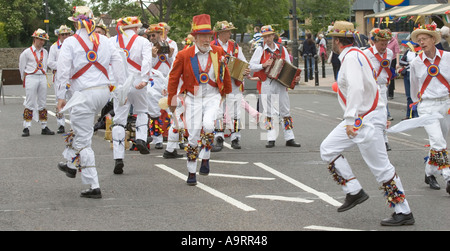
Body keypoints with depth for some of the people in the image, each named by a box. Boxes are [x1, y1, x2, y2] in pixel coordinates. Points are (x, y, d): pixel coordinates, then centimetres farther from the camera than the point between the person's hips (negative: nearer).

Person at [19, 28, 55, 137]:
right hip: (31, 78, -5)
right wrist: (25, 80, 8)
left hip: (42, 78, 5)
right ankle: (26, 128, -6)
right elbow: (22, 67, 3)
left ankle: (44, 127, 12)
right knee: (29, 103, -7)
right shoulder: (27, 52, -3)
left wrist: (44, 76, 13)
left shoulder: (45, 52, 11)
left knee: (42, 103, 8)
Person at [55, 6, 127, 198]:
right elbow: (118, 64, 9)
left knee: (83, 142, -1)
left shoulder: (70, 42, -7)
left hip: (84, 95, -6)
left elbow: (63, 71, -9)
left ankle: (94, 186, -3)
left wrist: (61, 96, -3)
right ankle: (71, 165, 42)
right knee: (80, 129, 29)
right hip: (104, 92, 6)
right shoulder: (104, 41, 8)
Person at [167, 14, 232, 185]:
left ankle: (205, 158, -3)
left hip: (212, 97, 1)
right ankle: (192, 173, 12)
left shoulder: (218, 52, -1)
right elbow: (174, 77, 2)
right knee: (193, 136, -1)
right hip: (193, 98, 0)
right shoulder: (184, 55, -8)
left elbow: (225, 73, 15)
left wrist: (226, 91, 26)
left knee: (208, 126, -25)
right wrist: (172, 100, 5)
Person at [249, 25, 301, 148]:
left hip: (281, 84, 2)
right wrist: (263, 65, -15)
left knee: (286, 111, 3)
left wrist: (295, 77, -5)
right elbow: (251, 66, 1)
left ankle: (289, 138, 7)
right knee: (269, 113, -2)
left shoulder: (282, 49, 10)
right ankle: (271, 139, 0)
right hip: (267, 84, -2)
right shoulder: (260, 50, 4)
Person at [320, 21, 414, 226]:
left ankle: (404, 213, -2)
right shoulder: (353, 55, 15)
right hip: (358, 119, 11)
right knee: (328, 149, 10)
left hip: (367, 120, -11)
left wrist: (351, 120, -34)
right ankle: (354, 192, 11)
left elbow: (357, 88, -29)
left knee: (380, 166, -8)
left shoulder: (352, 57, -17)